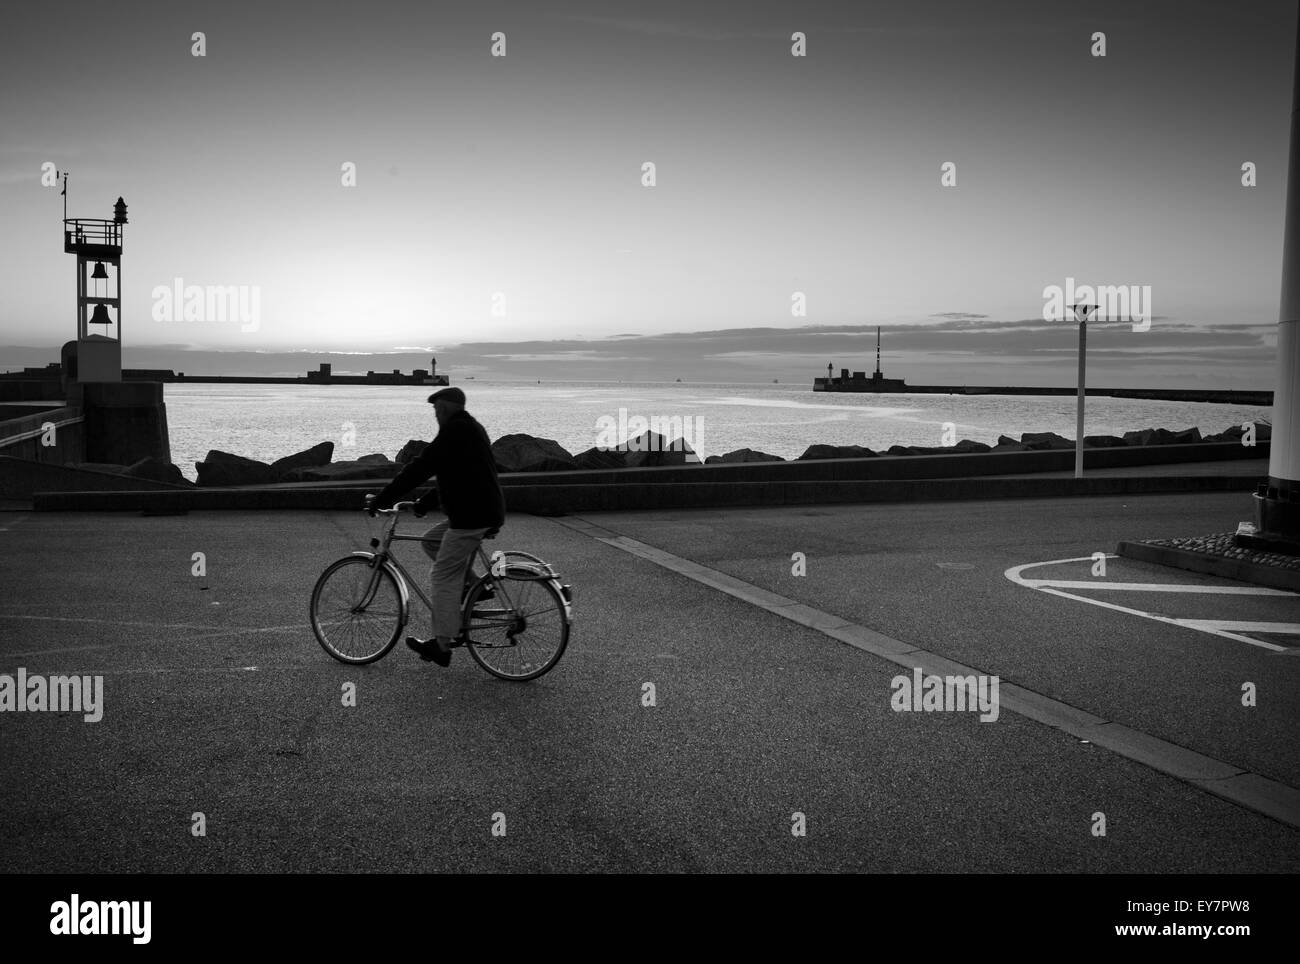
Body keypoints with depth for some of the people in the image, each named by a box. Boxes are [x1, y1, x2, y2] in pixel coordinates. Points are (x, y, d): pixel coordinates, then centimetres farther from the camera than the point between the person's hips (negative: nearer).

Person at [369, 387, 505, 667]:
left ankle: (442, 646, -1)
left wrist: (382, 500, -11)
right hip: (485, 511, 10)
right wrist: (425, 503, 25)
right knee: (431, 541, 21)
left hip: (472, 516, -10)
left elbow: (420, 468, -16)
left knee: (444, 575, -3)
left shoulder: (455, 431, -13)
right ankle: (472, 584, 14)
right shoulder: (470, 428, 19)